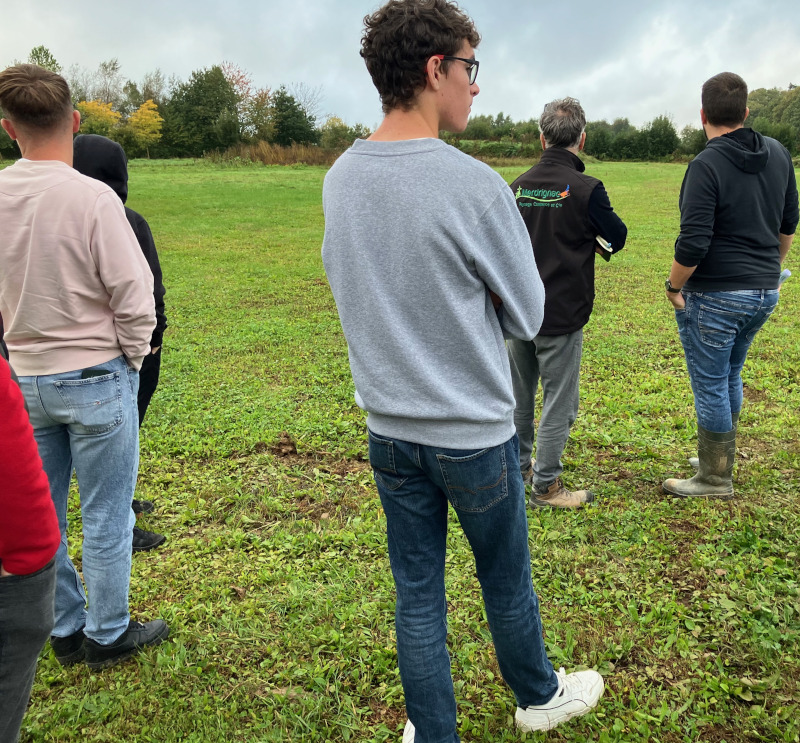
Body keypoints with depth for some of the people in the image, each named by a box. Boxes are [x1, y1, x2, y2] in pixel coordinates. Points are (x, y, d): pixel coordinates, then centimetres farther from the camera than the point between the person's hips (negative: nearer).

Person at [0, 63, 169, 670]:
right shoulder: (92, 198, -17)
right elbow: (134, 296, -16)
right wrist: (133, 357, 0)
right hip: (96, 378, -5)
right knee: (105, 517, 8)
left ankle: (66, 629, 32)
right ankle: (108, 635, 23)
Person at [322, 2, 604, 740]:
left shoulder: (340, 178, -2)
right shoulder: (474, 186, -20)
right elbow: (528, 314, -9)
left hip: (389, 427, 5)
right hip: (474, 431, -4)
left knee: (417, 592, 16)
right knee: (506, 580, 19)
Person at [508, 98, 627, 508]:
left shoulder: (518, 186, 1)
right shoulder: (586, 189, -16)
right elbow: (617, 238, -2)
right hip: (561, 316, -5)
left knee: (519, 395, 19)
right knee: (558, 402, 6)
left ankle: (517, 466, 34)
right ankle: (546, 486, 15)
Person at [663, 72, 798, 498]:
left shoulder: (706, 166, -19)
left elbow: (693, 244, -24)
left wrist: (673, 287, -8)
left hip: (715, 298, -8)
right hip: (764, 294, 8)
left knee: (710, 387, 5)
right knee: (730, 377, 22)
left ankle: (715, 480, 17)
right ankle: (720, 460, 35)